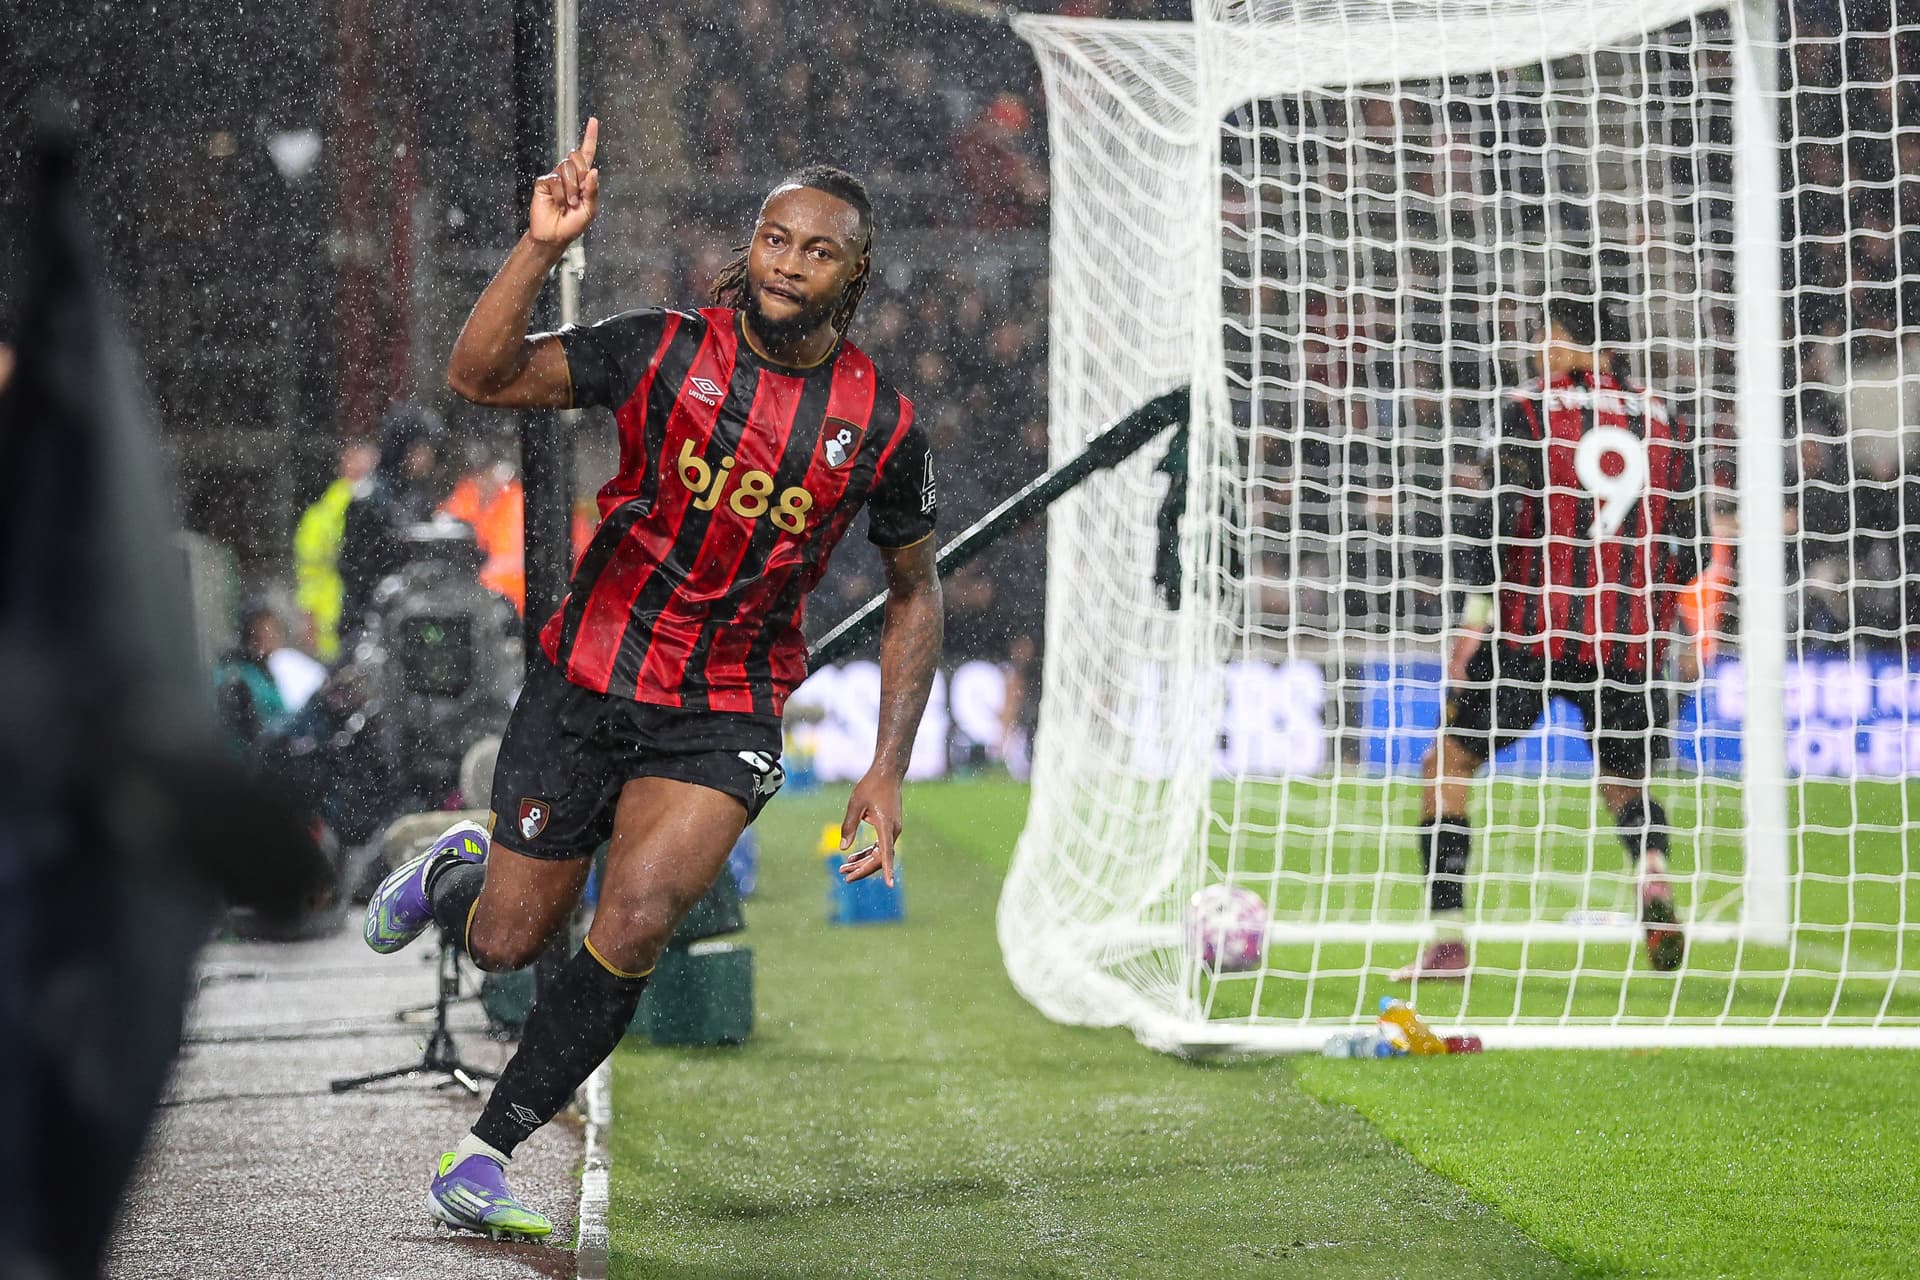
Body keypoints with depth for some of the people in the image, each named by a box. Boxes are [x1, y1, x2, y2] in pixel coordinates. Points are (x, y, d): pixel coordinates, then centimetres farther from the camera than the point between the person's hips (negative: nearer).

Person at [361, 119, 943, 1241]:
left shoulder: (881, 424, -5)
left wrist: (889, 769, 2)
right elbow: (481, 377, -16)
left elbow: (915, 590, 9)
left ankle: (488, 1152, -8)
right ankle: (458, 872, 47)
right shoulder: (667, 350, -9)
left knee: (637, 918, -24)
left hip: (725, 717, 0)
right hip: (586, 680, 0)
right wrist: (543, 248, -30)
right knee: (506, 943, 7)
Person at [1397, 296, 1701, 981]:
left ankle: (1447, 942, -1)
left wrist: (1473, 615, -6)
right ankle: (1653, 871, -13)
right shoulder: (1665, 423, 10)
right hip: (1631, 641, 4)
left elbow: (1505, 517, -11)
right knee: (1624, 783, 22)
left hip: (1535, 632, -4)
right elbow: (1687, 551, 9)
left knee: (1446, 764, 9)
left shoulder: (1528, 410, -1)